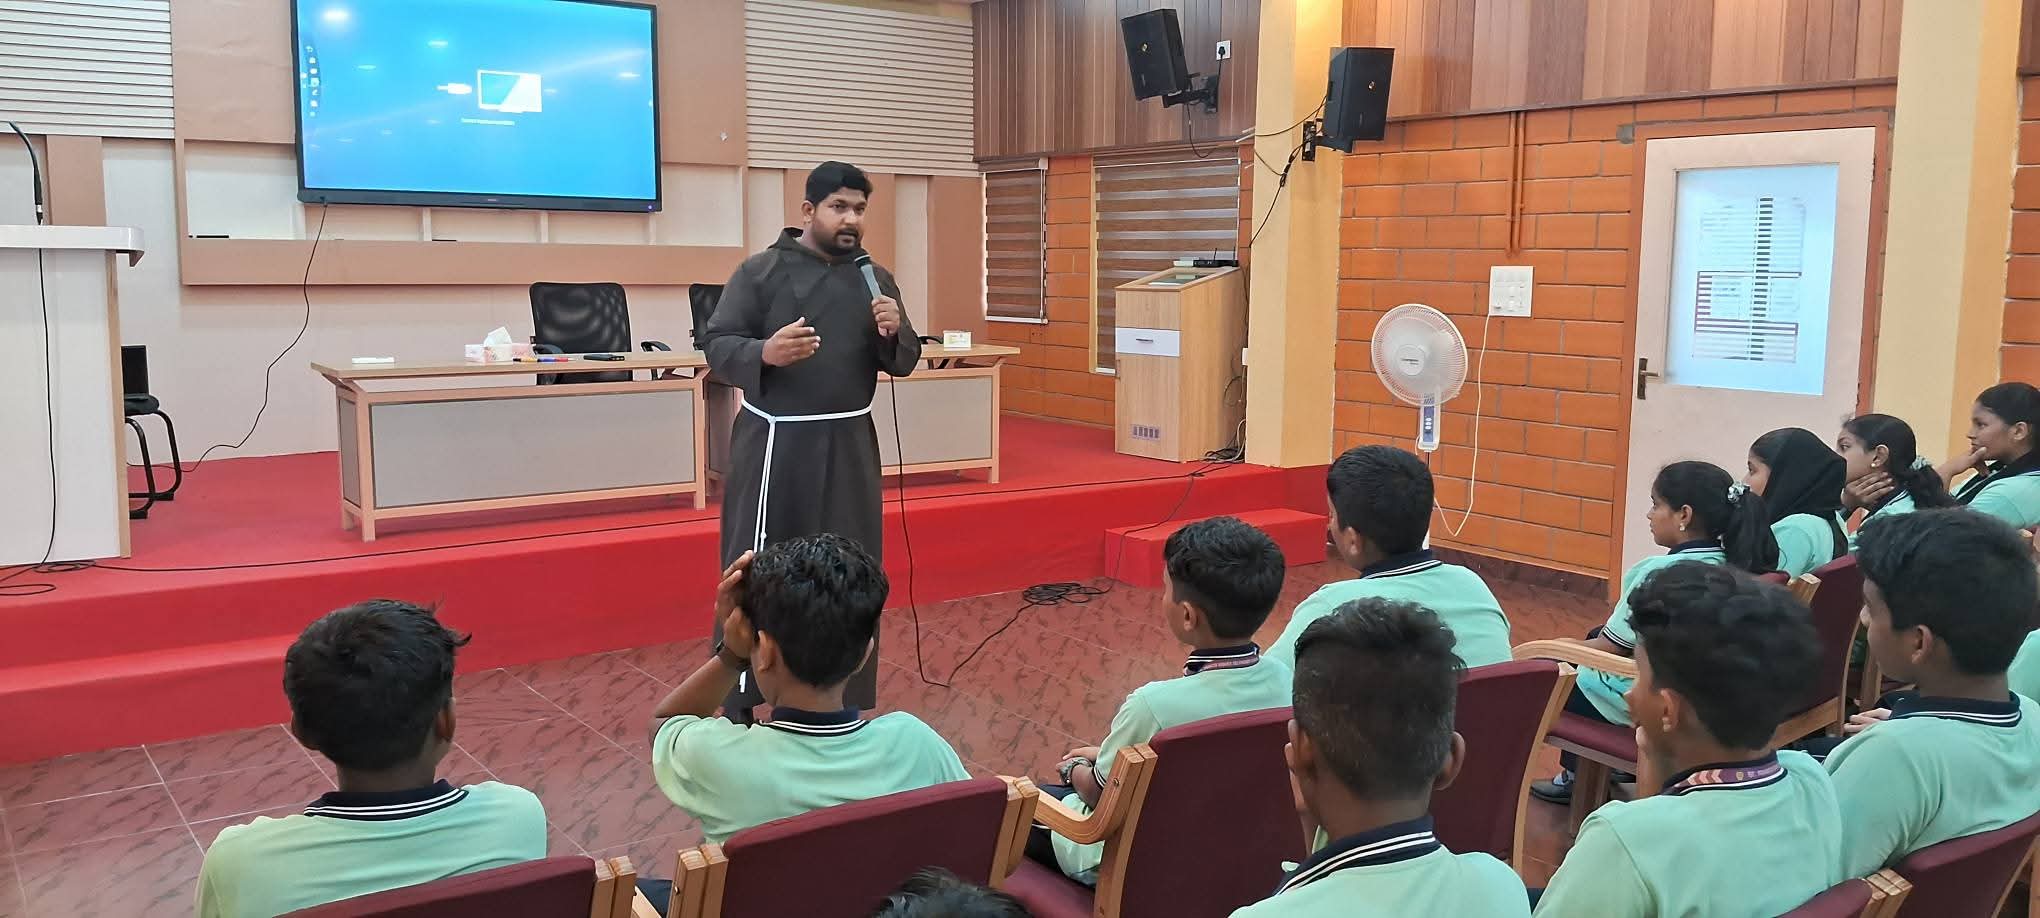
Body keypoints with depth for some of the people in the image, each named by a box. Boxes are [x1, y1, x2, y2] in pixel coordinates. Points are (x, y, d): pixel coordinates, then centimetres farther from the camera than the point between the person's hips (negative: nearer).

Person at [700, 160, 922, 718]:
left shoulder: (875, 279, 8)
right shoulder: (761, 271, -4)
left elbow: (904, 363, 11)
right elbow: (716, 345, -6)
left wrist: (894, 333, -12)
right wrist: (764, 353, -26)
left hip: (848, 445, 4)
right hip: (773, 444, -4)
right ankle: (737, 701, 12)